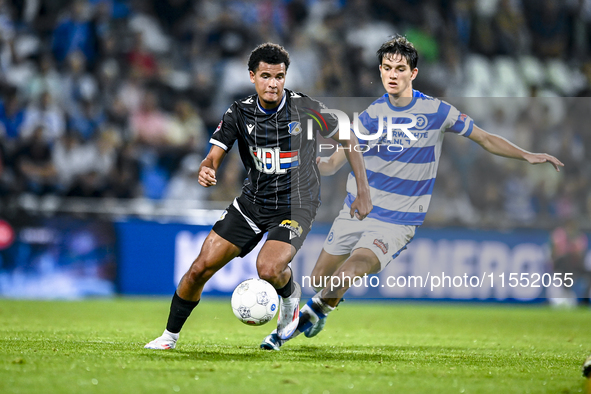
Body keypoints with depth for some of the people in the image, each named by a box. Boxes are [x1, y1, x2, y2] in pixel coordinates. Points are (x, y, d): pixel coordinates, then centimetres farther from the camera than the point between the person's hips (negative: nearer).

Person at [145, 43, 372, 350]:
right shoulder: (239, 112, -5)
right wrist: (206, 171, -35)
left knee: (268, 270, -28)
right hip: (251, 203, 3)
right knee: (200, 268, -4)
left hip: (295, 206, -3)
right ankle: (170, 336, 16)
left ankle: (290, 294, 10)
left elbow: (348, 141, 0)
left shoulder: (305, 107, -12)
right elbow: (214, 156, -9)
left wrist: (363, 193, -3)